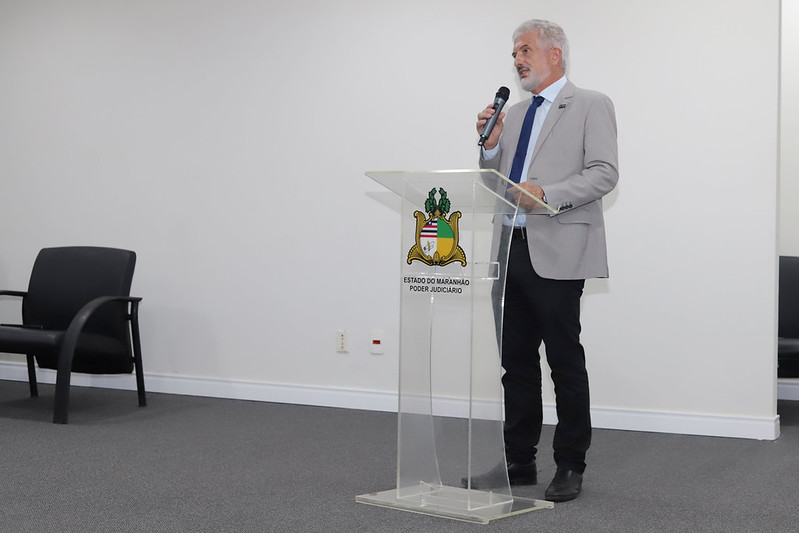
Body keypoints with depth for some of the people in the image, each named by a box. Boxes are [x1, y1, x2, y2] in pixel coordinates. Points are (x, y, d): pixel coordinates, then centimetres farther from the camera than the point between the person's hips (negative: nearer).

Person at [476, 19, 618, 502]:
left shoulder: (591, 106, 0)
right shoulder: (514, 114, 20)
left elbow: (604, 174, -12)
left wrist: (544, 194, -21)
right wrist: (490, 144, 3)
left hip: (557, 254, -7)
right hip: (511, 250, 7)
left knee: (565, 362, -1)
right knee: (516, 361, 10)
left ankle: (571, 467, 8)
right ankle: (519, 462, 19)